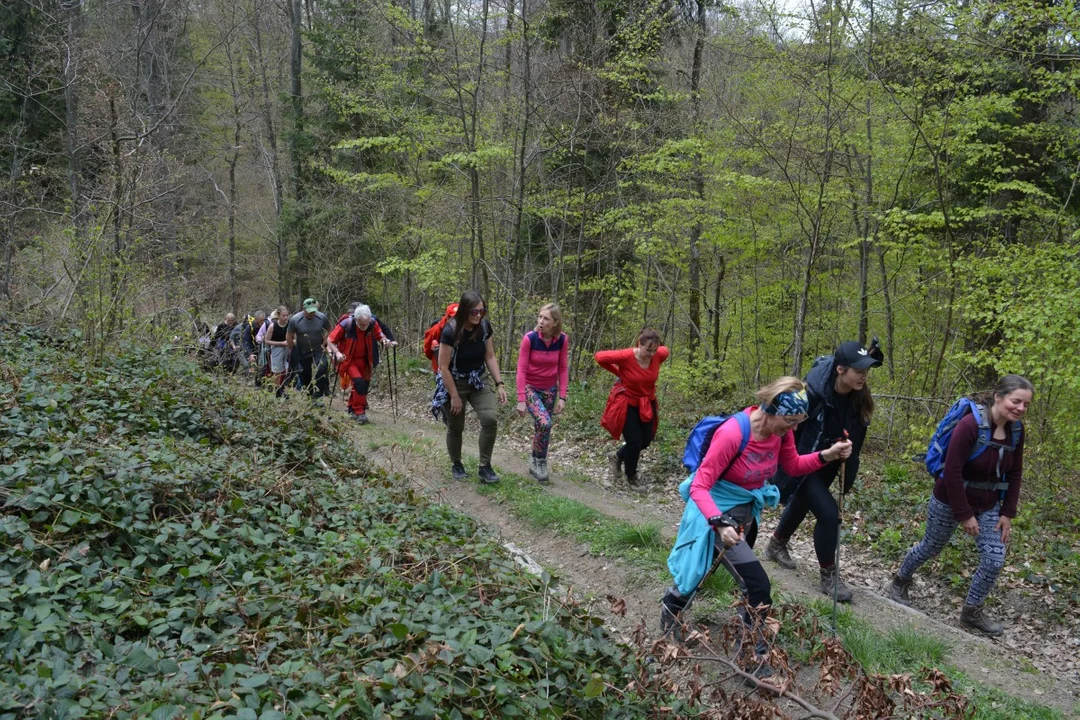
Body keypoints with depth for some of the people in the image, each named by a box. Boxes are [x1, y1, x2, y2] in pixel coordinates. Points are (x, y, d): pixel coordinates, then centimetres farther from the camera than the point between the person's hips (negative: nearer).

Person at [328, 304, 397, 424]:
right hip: (348, 360, -5)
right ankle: (359, 412, -12)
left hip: (363, 361, 5)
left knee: (364, 384, 13)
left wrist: (386, 341, -23)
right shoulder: (346, 325, -23)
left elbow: (380, 336, -1)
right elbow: (330, 340, -14)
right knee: (359, 382, -22)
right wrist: (337, 353, -29)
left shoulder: (373, 323, -15)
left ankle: (353, 409, 36)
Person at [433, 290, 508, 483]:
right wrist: (455, 396, -17)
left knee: (490, 419, -14)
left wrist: (499, 384, -7)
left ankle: (484, 467, -1)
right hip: (453, 383, -4)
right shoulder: (450, 331, -25)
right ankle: (456, 465, 33)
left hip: (476, 382, 4)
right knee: (455, 427, 9)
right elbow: (443, 367, -20)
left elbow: (490, 357, 0)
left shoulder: (484, 327, -10)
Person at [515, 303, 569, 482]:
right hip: (530, 387, -4)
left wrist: (562, 397, -7)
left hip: (550, 389, 4)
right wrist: (521, 399, -19)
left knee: (542, 427, 10)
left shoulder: (562, 340, -12)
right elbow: (521, 370, -17)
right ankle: (540, 462, -2)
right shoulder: (529, 338, -21)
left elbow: (562, 369, -3)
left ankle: (535, 463, 30)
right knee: (544, 423, -22)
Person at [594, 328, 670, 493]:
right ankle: (631, 478, 19)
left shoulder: (660, 354, -16)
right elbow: (600, 357, -17)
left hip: (647, 404, 5)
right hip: (627, 404, -5)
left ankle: (617, 456, 39)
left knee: (646, 441, 11)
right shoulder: (626, 356, -28)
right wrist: (618, 373, -9)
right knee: (635, 441, -6)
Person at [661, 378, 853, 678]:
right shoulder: (733, 434, -31)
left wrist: (827, 455, -9)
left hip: (747, 510, 8)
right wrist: (720, 523, -43)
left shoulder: (779, 430, -10)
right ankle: (754, 657, 8)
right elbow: (699, 486, -28)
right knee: (759, 588, -13)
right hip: (719, 513, -8)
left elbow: (792, 466, 8)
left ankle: (673, 602, 52)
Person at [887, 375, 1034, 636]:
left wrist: (1008, 513, 0)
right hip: (951, 501, -6)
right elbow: (952, 472, -26)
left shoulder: (1015, 431, -6)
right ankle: (899, 582, 41)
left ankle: (971, 612, 20)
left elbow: (1014, 474, 4)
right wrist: (964, 514, -22)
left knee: (994, 561, 0)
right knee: (931, 547, 14)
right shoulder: (971, 425, -28)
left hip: (988, 505, 6)